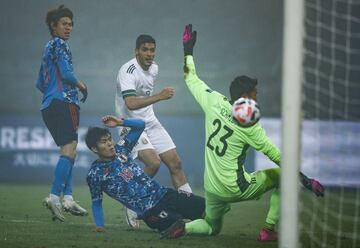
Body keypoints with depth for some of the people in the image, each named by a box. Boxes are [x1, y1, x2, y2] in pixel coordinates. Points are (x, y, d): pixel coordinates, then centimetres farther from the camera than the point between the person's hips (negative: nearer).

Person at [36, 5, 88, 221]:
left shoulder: (49, 47, 23)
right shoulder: (59, 44, -5)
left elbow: (40, 84, 26)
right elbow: (66, 73, -16)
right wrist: (81, 86, 1)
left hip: (49, 106, 10)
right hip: (64, 102, -10)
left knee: (69, 151, 11)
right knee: (69, 149, -15)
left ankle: (68, 197, 3)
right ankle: (55, 196, -26)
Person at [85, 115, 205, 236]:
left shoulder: (120, 149, 10)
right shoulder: (95, 175, -3)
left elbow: (140, 124, 12)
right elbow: (96, 203, 6)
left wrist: (120, 122, -4)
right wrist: (100, 226, -4)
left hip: (165, 194, 5)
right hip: (150, 211, -5)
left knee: (203, 205, -10)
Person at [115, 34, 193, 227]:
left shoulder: (154, 68, 6)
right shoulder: (128, 71, -21)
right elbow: (131, 103, -35)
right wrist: (159, 96, -39)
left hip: (151, 123, 8)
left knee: (175, 163, 1)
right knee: (153, 162, -25)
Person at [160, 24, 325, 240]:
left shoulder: (214, 102, -5)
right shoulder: (248, 125, -16)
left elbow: (191, 79, 10)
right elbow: (276, 155, -14)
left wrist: (188, 49, 23)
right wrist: (306, 181, -10)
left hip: (212, 189, 6)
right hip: (236, 188, -6)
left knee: (212, 228, 28)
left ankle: (185, 227, -6)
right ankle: (269, 230, 8)